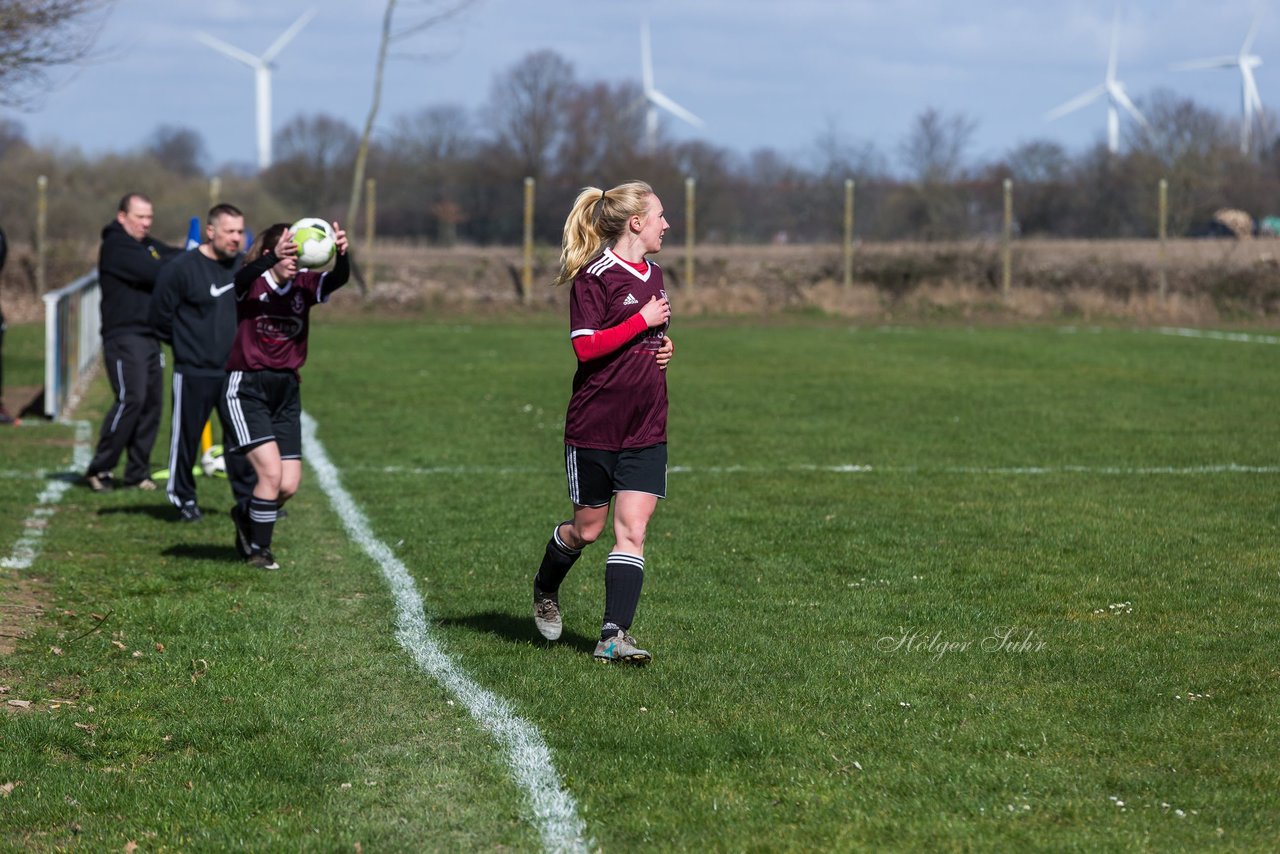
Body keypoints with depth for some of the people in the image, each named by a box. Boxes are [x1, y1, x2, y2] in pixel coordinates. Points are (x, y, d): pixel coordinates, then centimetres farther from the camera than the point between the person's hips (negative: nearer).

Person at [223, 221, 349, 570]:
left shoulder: (304, 286, 1)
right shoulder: (252, 284, -9)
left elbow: (338, 279, -18)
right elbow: (244, 277, -34)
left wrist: (341, 254, -41)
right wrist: (274, 257, -53)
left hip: (286, 392, 5)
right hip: (248, 389, -5)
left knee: (289, 484, 2)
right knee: (271, 471, -15)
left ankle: (248, 518, 33)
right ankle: (258, 550, 3)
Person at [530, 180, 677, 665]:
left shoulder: (653, 276, 13)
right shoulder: (593, 277, -12)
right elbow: (585, 347, -20)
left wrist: (665, 345, 8)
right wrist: (643, 321, -19)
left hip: (646, 429, 6)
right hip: (595, 425, -6)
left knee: (632, 531, -5)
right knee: (588, 528, 9)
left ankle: (614, 636, -7)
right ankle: (545, 590, 38)